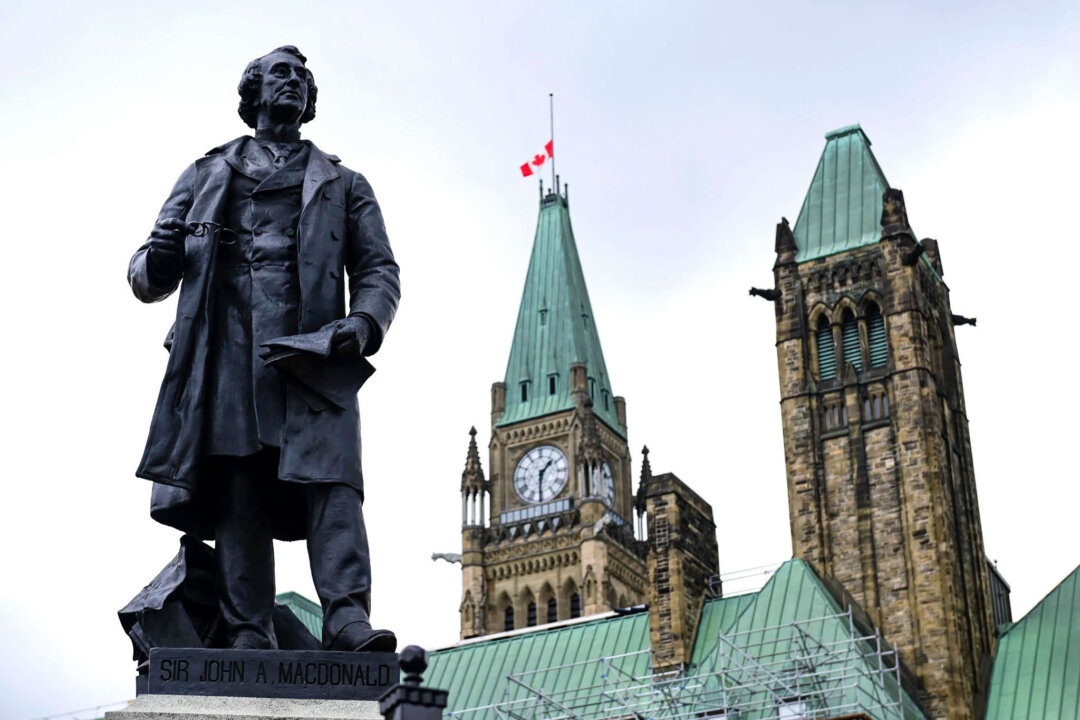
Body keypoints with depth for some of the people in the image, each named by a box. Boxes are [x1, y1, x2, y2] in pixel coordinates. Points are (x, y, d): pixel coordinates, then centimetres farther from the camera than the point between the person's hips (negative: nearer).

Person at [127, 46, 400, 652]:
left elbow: (380, 270, 15)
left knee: (329, 474, -19)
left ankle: (349, 621, -29)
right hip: (226, 343, 1)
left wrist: (365, 322, -8)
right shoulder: (208, 175, 27)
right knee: (237, 483, -9)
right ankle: (248, 635, -11)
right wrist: (155, 265, -4)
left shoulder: (343, 184, 26)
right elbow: (147, 277, 23)